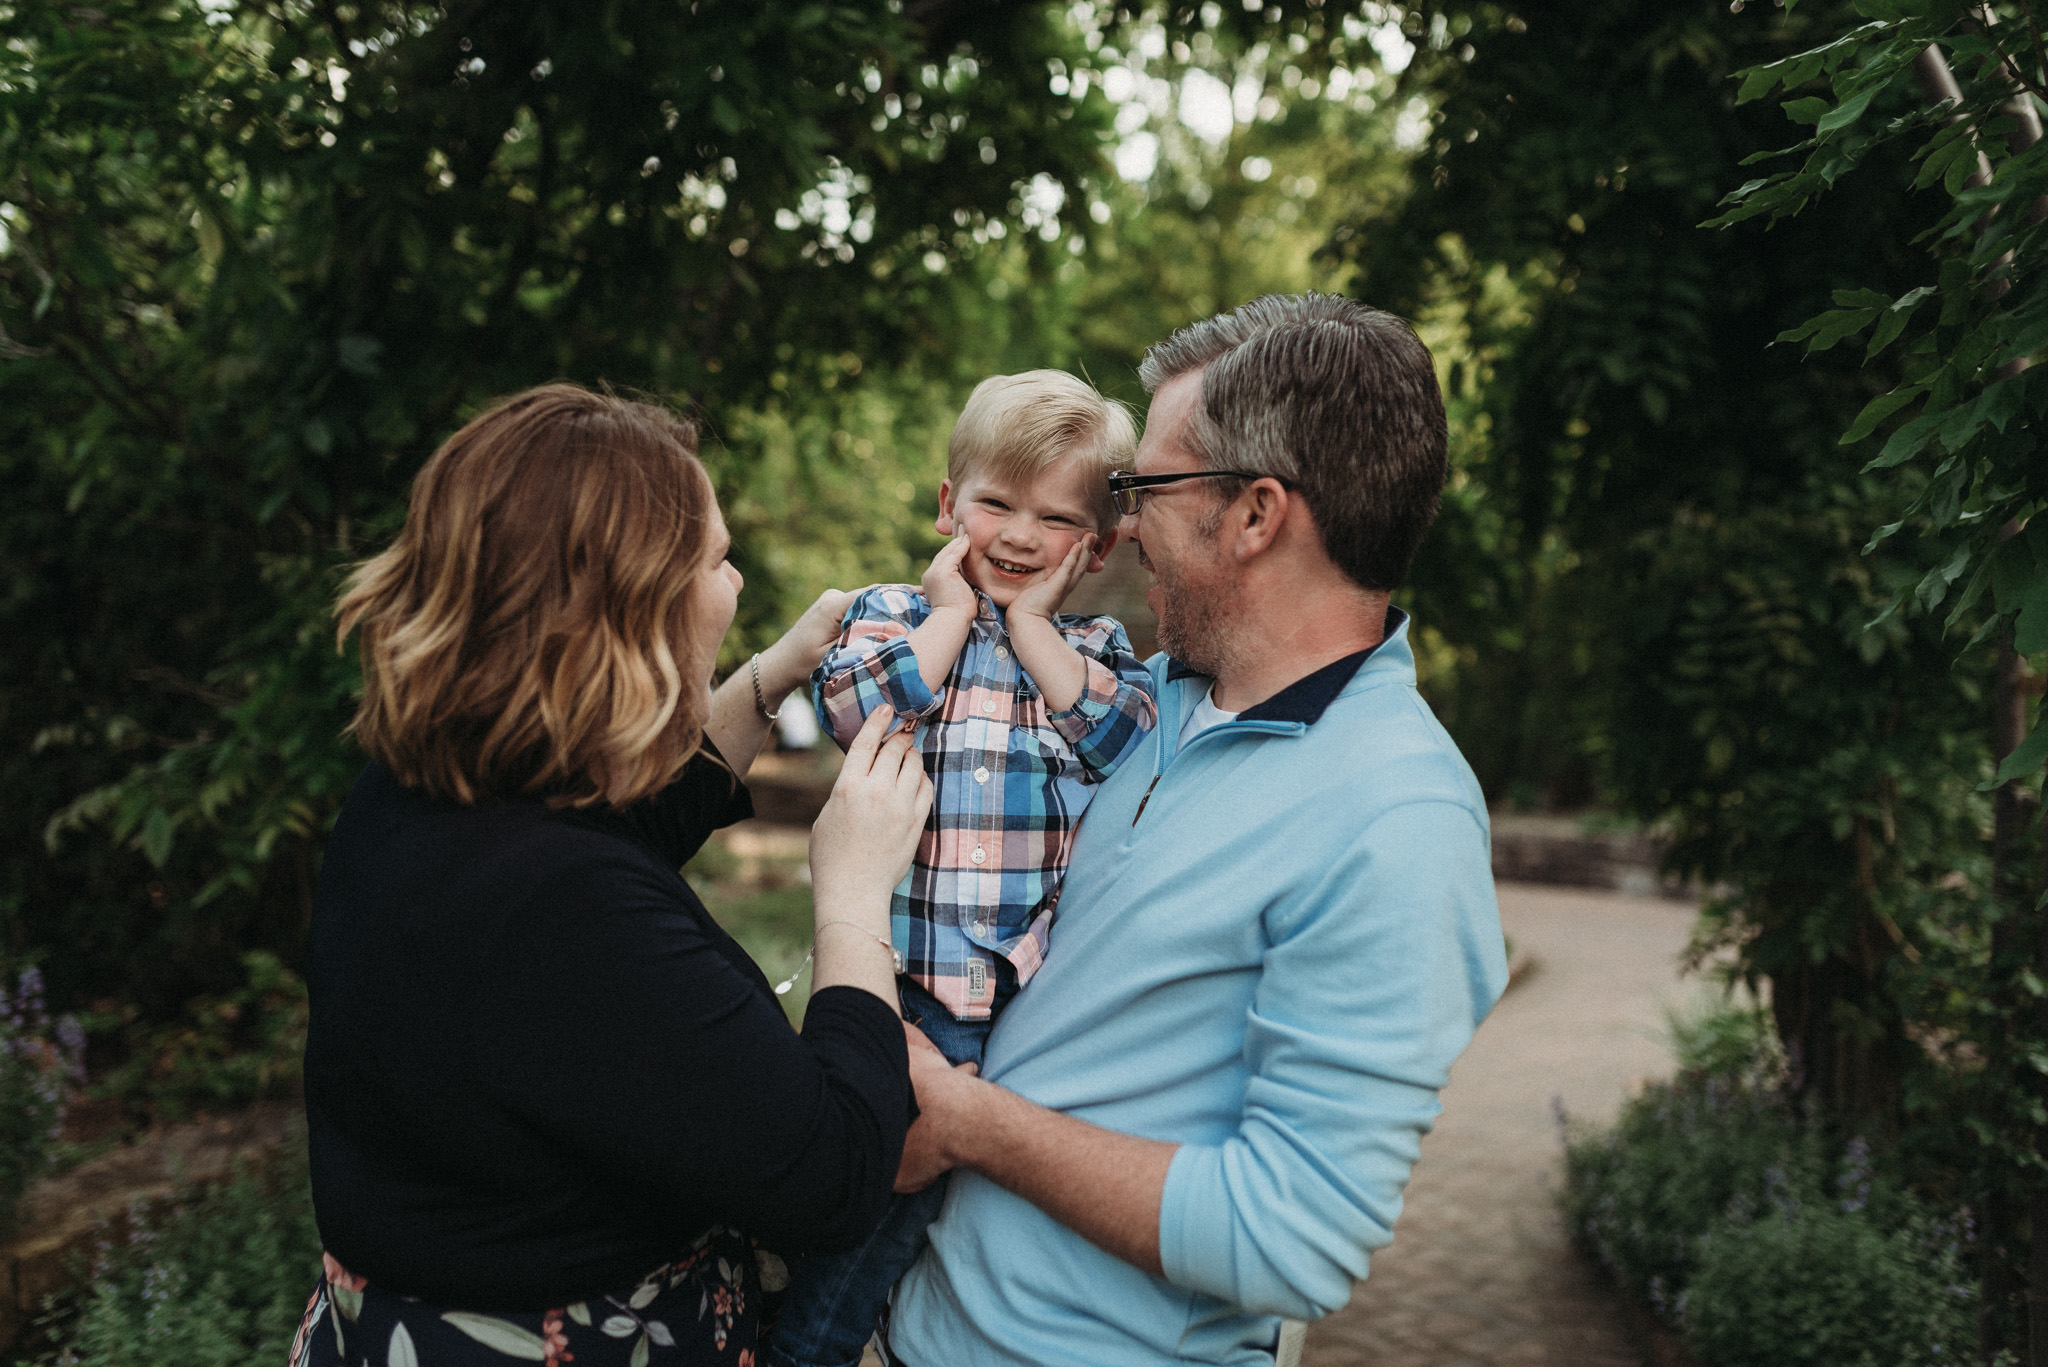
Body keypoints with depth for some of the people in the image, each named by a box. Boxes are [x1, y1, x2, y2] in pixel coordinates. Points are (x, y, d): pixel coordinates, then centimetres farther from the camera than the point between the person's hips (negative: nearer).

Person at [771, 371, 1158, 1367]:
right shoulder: (893, 615, 8)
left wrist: (1032, 622, -3)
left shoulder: (1101, 649, 13)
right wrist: (953, 610, -3)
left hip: (1053, 995, 3)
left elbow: (1126, 740, -8)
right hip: (910, 981, -3)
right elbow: (852, 707, -12)